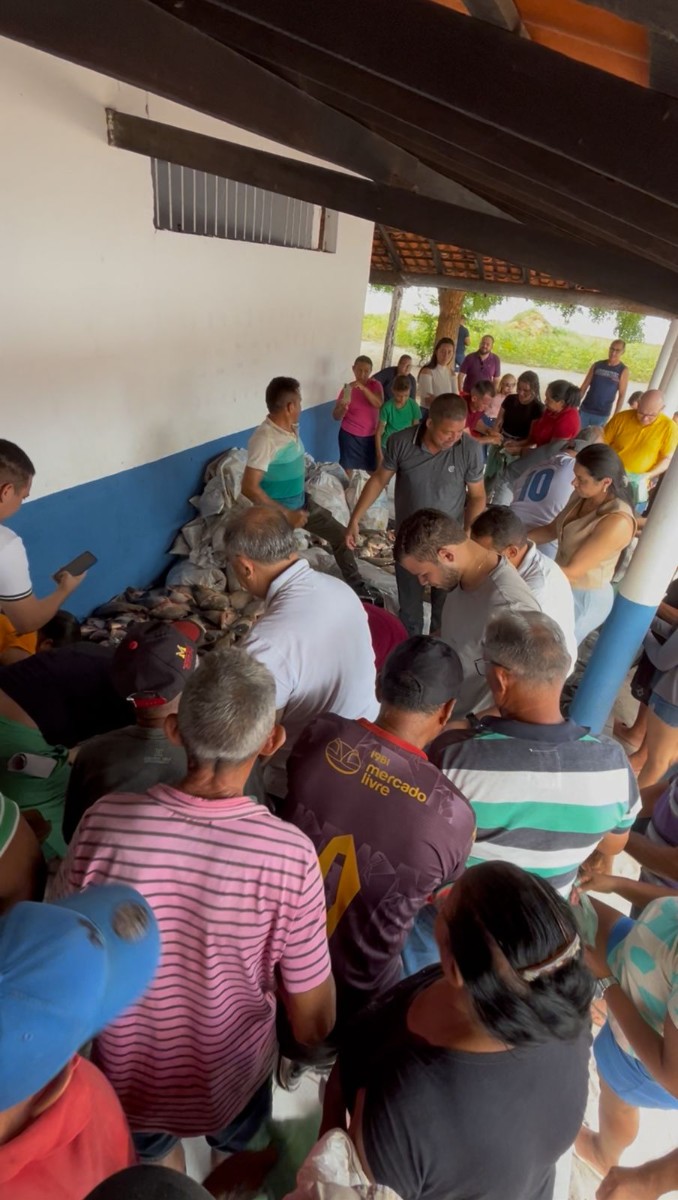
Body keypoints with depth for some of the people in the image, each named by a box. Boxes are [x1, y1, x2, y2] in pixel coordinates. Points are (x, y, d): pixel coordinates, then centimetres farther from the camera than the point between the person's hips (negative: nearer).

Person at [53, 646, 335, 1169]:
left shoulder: (103, 822, -30)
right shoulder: (289, 853, -34)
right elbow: (314, 1020, -20)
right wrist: (309, 1040, 4)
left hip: (127, 1073, 1)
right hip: (230, 1081, -1)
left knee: (152, 1155, 38)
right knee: (239, 1154, 36)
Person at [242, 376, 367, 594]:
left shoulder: (292, 428, -1)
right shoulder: (264, 439, -28)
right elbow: (249, 488, -33)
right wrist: (286, 513, -31)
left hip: (303, 502, 9)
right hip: (277, 513, -8)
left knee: (341, 536, 11)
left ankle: (358, 590, 25)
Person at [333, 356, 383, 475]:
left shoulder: (375, 385, -2)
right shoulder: (348, 388, -5)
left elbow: (379, 404, -24)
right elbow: (336, 416, -5)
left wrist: (363, 388, -35)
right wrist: (343, 408, -27)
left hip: (371, 435, 1)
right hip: (349, 435, -1)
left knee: (373, 470, 9)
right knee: (347, 468, 1)